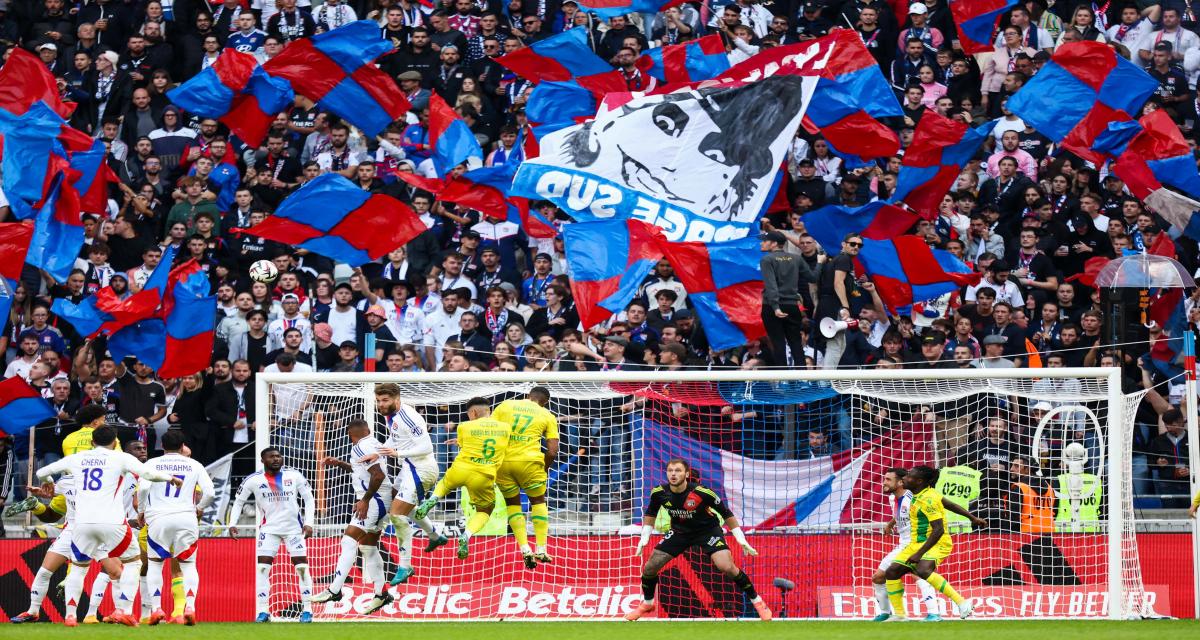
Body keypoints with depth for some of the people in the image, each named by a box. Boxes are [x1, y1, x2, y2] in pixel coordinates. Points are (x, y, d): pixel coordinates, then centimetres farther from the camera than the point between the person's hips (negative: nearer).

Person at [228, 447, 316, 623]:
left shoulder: (295, 476, -2)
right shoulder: (253, 480, -3)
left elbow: (309, 499, 4)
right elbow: (238, 502, 7)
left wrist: (309, 523, -6)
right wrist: (232, 524, -5)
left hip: (294, 528, 0)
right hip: (269, 528, 0)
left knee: (302, 567, -5)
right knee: (262, 567, -10)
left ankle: (307, 610, 3)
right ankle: (263, 612, -5)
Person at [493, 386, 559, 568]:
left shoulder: (505, 405, 13)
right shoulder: (547, 416, 9)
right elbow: (552, 451, 2)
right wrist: (544, 470, 18)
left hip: (502, 461, 1)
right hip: (529, 461, -1)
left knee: (513, 503, 19)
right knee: (538, 501, 21)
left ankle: (525, 549, 5)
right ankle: (541, 550, 14)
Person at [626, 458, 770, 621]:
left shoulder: (702, 493, -29)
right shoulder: (659, 493, -18)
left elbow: (726, 514, -16)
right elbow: (650, 515, 5)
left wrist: (742, 540, -13)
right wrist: (643, 540, 3)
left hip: (708, 530, -4)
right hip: (679, 531, 4)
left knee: (727, 567, -21)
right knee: (650, 567, -2)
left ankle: (757, 602, -2)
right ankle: (647, 604, 26)